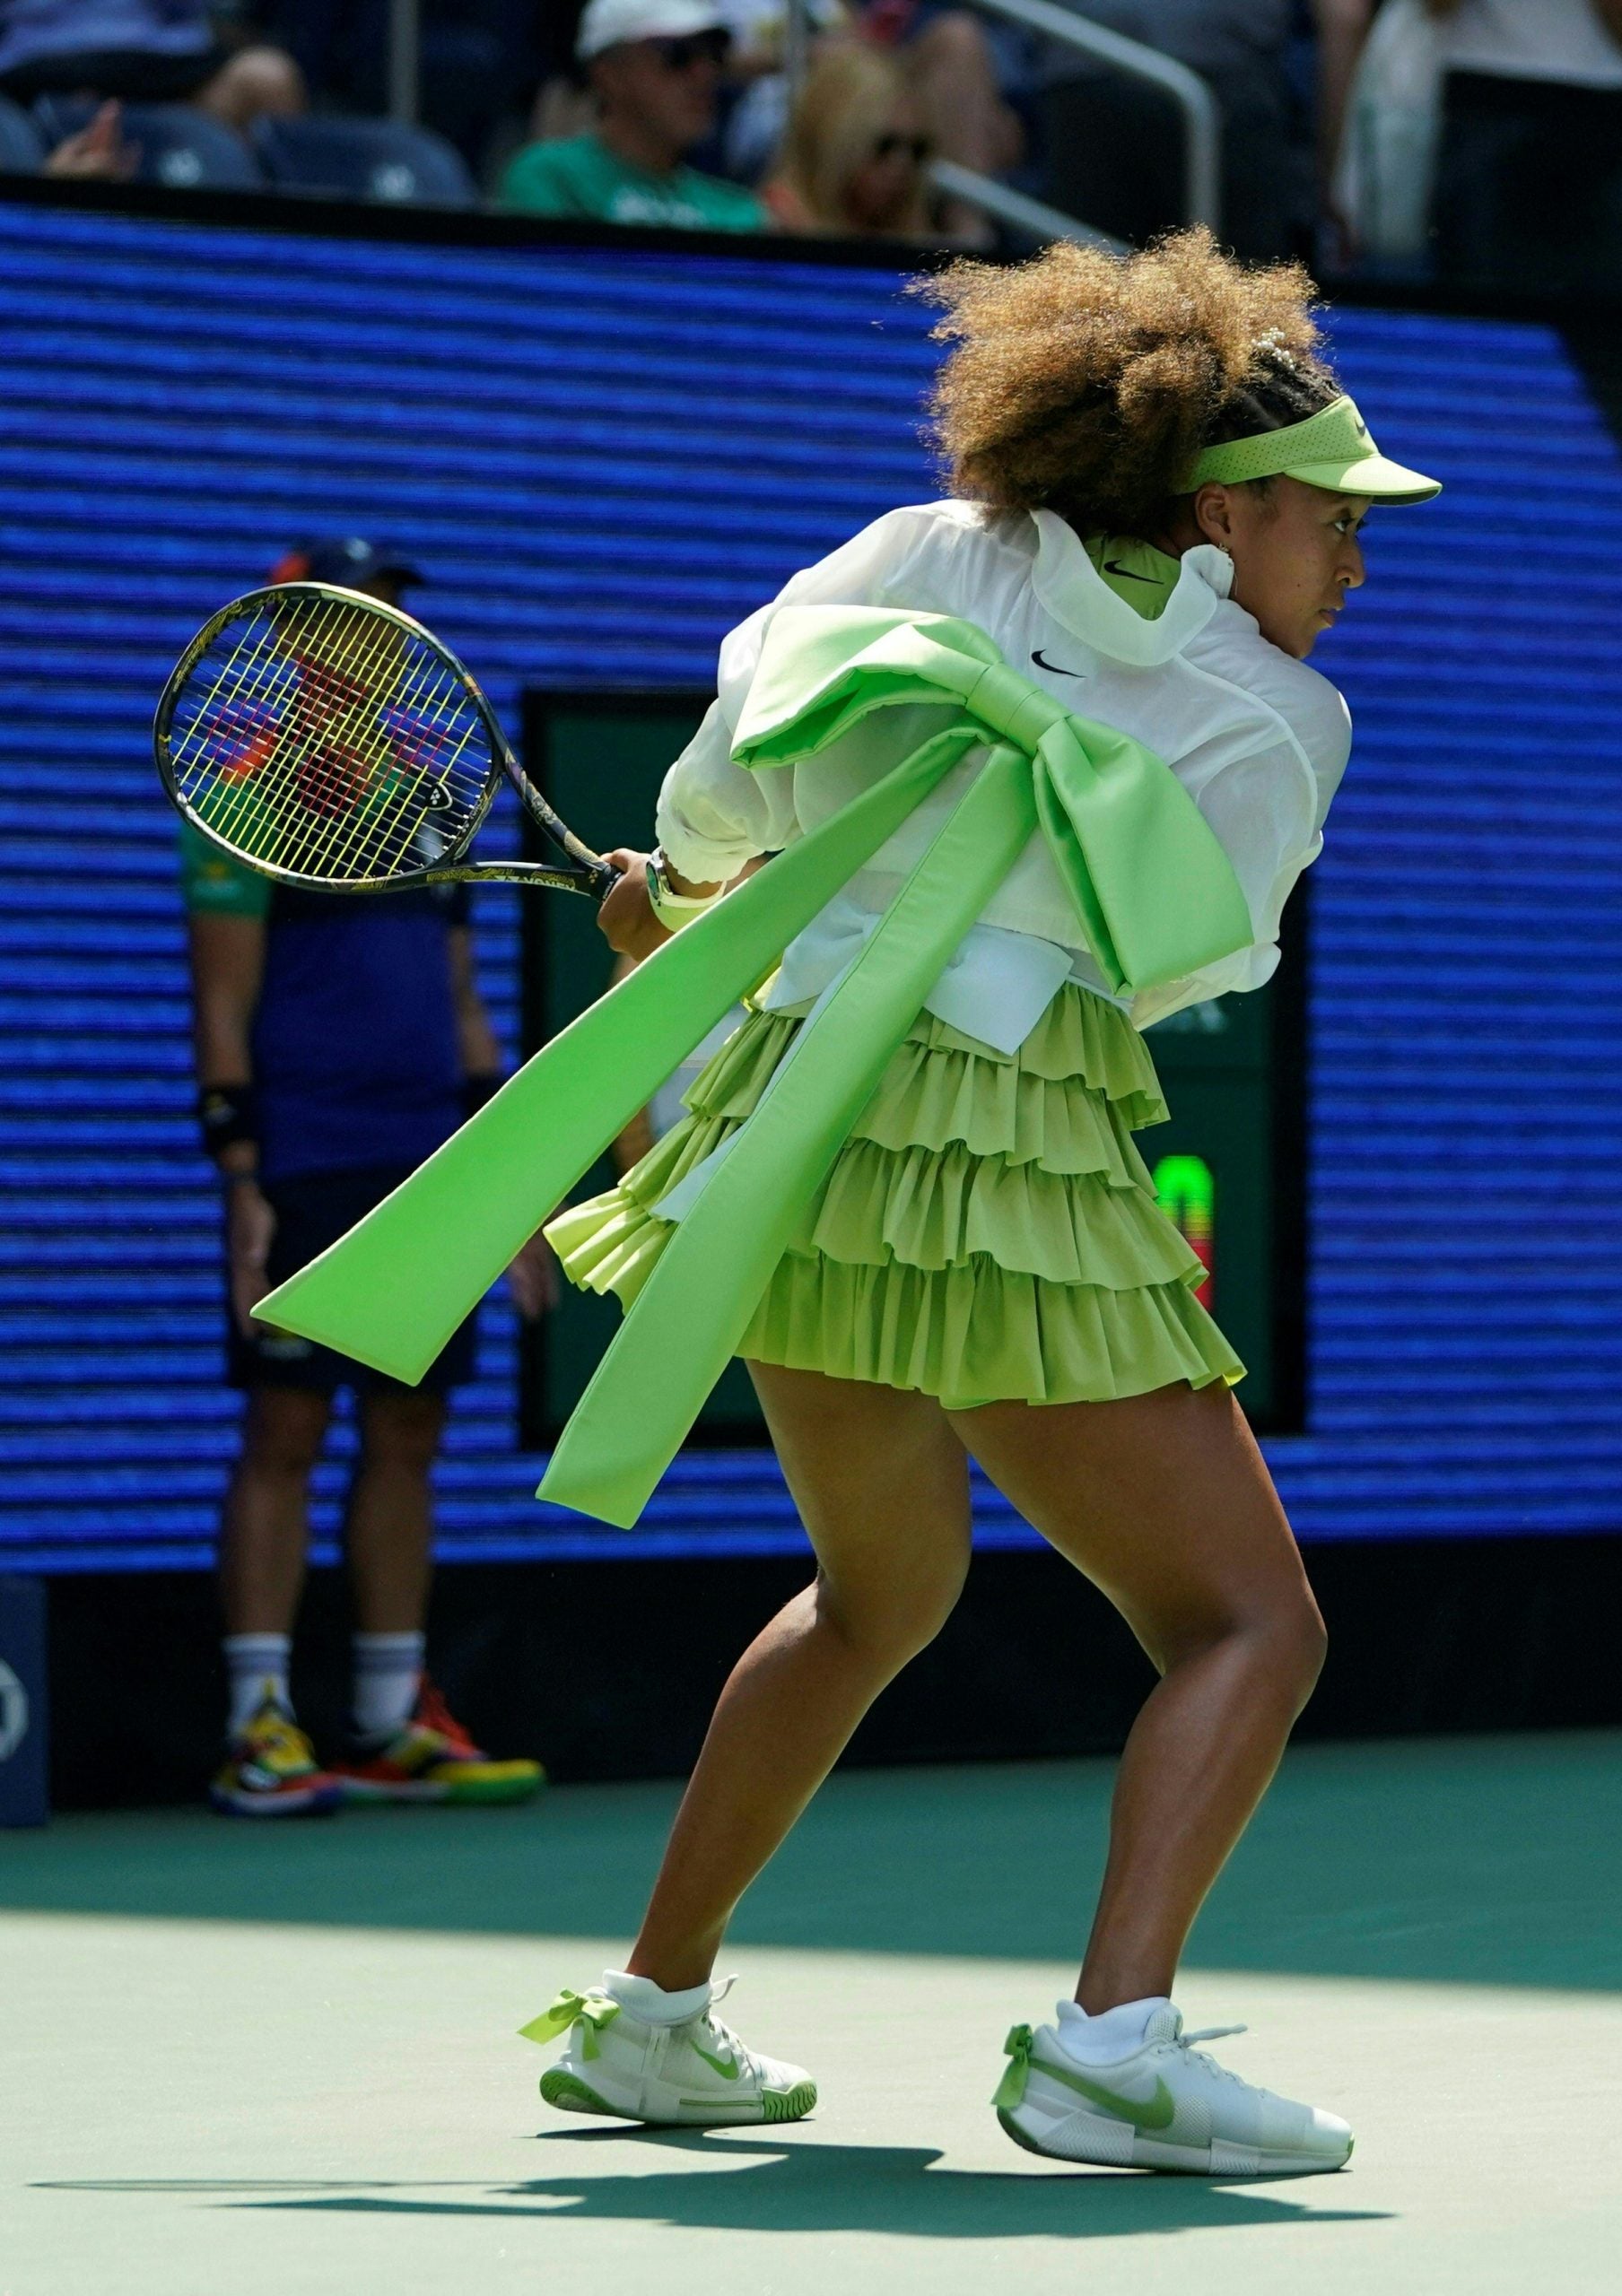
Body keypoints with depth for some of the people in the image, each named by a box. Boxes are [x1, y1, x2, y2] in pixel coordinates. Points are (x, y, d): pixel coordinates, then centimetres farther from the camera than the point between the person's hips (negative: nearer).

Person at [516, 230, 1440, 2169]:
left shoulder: (942, 555, 10)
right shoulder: (1283, 723, 0)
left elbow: (735, 758, 6)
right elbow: (1158, 975, 5)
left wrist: (690, 888, 26)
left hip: (785, 1130, 7)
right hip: (1011, 1172, -7)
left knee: (882, 1590, 29)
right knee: (1249, 1626, -1)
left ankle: (651, 2009, 32)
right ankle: (1112, 2040, -22)